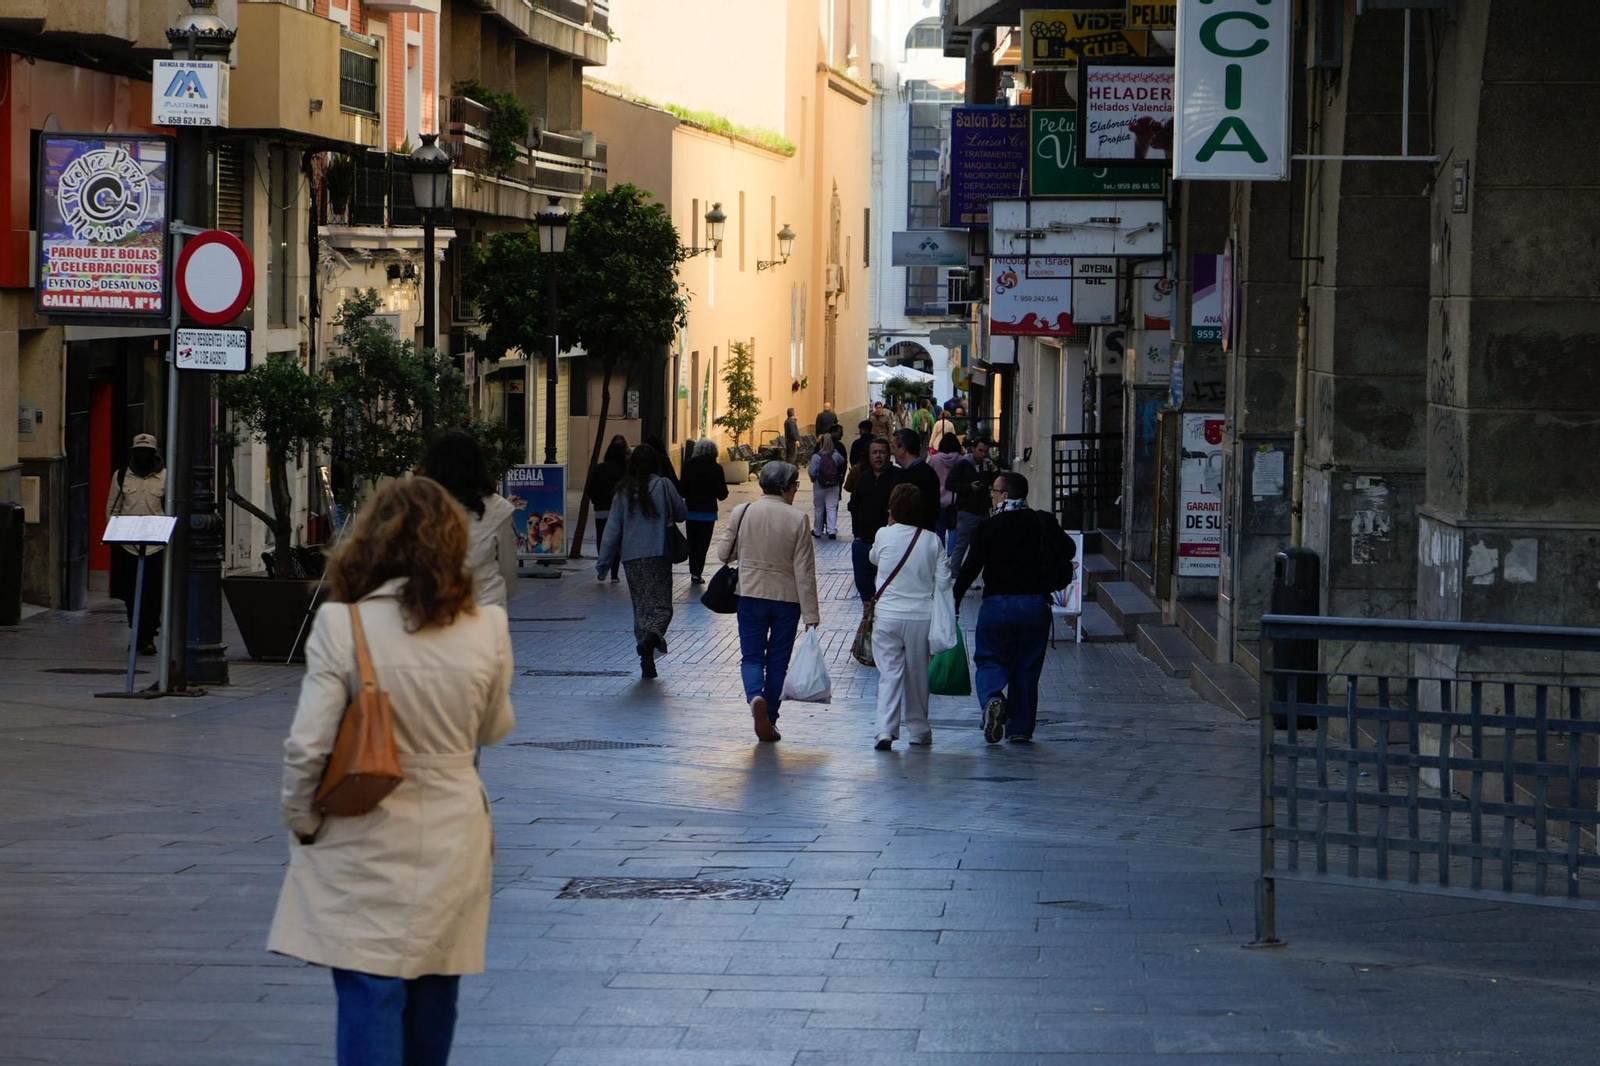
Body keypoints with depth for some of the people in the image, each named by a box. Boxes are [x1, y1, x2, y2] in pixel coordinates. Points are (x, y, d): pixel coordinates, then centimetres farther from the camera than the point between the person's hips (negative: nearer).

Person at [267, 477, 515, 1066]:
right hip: (452, 841, 3)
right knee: (433, 996, 18)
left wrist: (301, 821, 2)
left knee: (369, 996, -1)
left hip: (365, 846, -3)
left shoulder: (341, 626, -15)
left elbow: (306, 746, -14)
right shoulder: (487, 629, -7)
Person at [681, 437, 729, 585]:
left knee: (692, 543, 15)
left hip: (691, 510, 2)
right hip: (708, 512, -2)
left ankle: (694, 572, 18)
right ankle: (697, 574, -4)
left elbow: (683, 489, -4)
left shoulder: (689, 466, -6)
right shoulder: (716, 469, -11)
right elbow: (722, 494, -9)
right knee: (703, 543, 3)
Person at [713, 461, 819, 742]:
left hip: (751, 595, 1)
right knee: (778, 661, 10)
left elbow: (724, 553, 4)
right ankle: (769, 721, 14)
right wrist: (810, 616, -7)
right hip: (787, 599, -1)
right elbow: (805, 572, -10)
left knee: (752, 656, 8)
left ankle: (755, 696, -22)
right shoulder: (797, 519, -11)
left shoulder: (741, 514, -5)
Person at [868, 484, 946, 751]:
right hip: (922, 616, 1)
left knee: (889, 673, -1)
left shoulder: (884, 535, -5)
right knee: (917, 674, 13)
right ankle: (919, 729, 23)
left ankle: (885, 730, -15)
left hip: (887, 616, -1)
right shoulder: (931, 541, -2)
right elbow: (943, 580, -3)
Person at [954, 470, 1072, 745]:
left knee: (990, 660, 10)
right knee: (1027, 666, 11)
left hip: (997, 604, -2)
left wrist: (954, 600, -2)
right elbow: (1067, 550, -4)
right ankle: (1021, 729, 12)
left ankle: (993, 698, -20)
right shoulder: (1043, 522, 1)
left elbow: (971, 567, -9)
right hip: (1036, 604, 2)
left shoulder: (988, 527, -5)